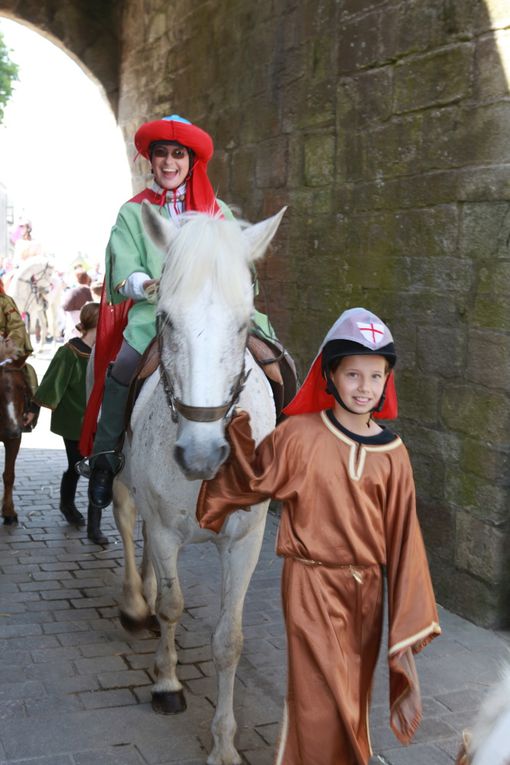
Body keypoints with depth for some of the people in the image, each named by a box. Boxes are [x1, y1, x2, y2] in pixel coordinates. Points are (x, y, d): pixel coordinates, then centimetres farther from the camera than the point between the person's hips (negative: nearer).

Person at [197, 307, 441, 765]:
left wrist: (408, 620, -1)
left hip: (365, 589, 4)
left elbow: (402, 536, 0)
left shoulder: (392, 454, -3)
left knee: (352, 702, 18)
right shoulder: (299, 435, -11)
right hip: (312, 585, -3)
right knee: (322, 702, -1)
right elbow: (252, 480, 6)